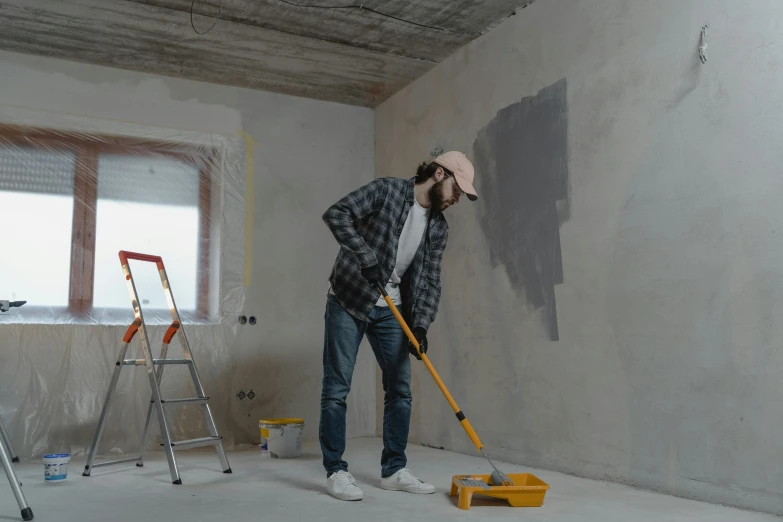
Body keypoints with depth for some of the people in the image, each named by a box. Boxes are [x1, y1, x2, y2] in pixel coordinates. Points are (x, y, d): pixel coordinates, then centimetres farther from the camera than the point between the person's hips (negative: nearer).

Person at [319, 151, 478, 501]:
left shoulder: (438, 228, 5)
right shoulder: (387, 189, -10)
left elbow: (430, 280, 2)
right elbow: (336, 214, -17)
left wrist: (421, 324, -12)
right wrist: (366, 257, -25)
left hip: (391, 311, 6)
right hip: (348, 302, -6)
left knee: (400, 389, 5)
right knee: (337, 388, -3)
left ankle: (393, 471, 17)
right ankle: (336, 471, 7)